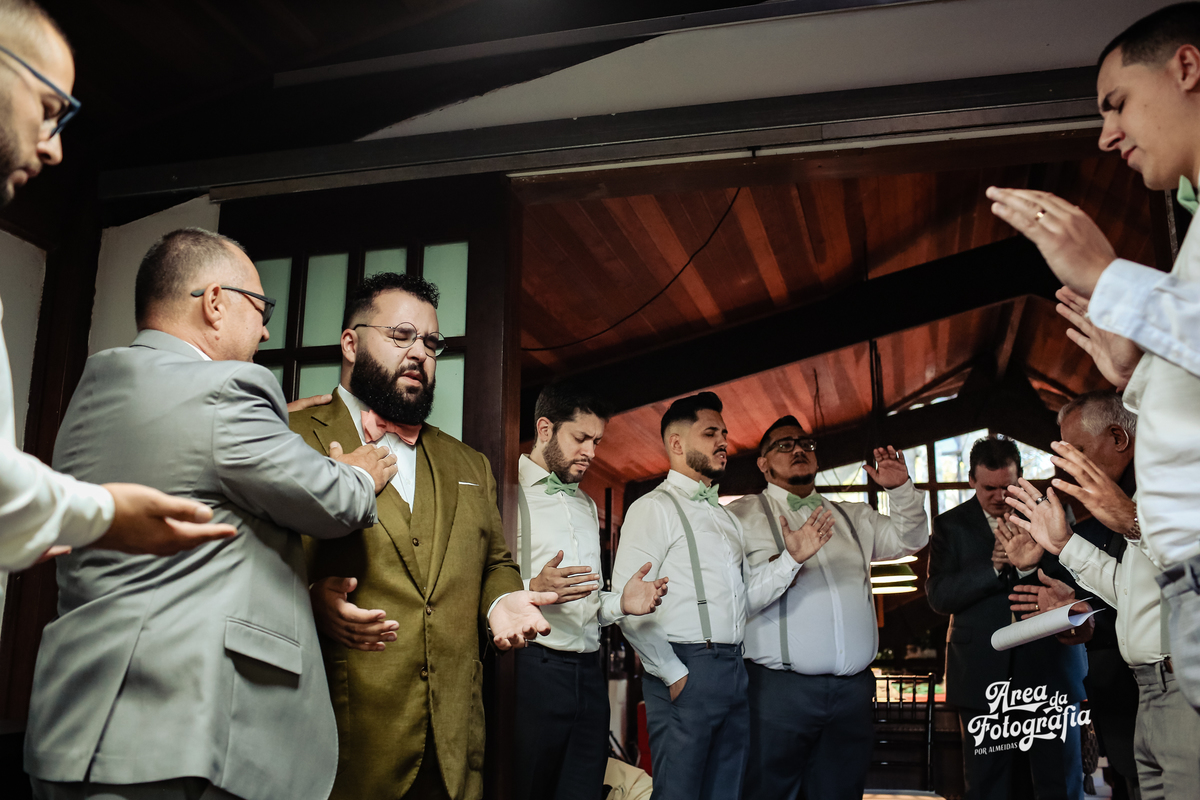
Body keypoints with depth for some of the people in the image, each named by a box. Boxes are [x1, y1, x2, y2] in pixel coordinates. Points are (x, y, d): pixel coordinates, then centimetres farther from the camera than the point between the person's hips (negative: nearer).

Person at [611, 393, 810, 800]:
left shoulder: (728, 518, 20)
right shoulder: (653, 508, -5)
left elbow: (746, 598, 16)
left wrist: (792, 556, 4)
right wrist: (673, 674, -14)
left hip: (735, 671, 8)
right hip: (685, 671, -7)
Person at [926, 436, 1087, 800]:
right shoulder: (951, 525, 5)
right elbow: (938, 595, -6)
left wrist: (1030, 565, -22)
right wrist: (994, 567, -18)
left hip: (1049, 668, 0)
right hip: (982, 672, 0)